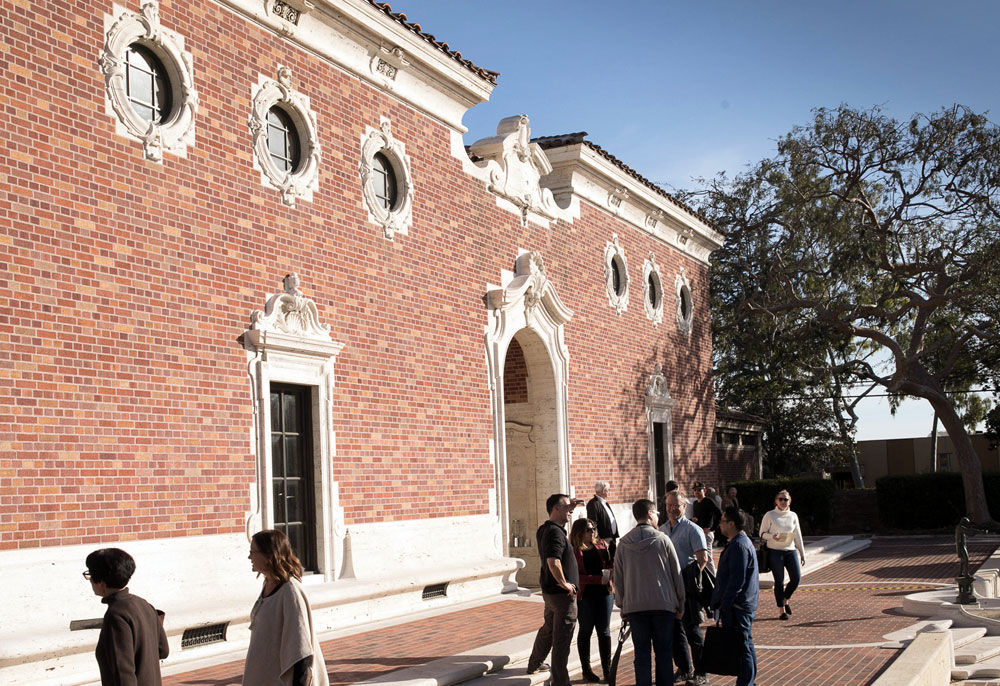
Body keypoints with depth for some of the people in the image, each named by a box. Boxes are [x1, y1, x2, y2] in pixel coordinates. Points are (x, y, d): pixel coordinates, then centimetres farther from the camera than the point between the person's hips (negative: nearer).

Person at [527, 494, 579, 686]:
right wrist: (565, 584, -22)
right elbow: (553, 561, -34)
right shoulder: (556, 532, -23)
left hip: (549, 589, 10)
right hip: (562, 593, -10)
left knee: (549, 628, 28)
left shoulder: (544, 529, 8)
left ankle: (535, 663, 46)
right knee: (562, 638, -3)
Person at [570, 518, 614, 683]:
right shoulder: (573, 550, -8)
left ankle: (608, 670, 13)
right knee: (585, 631, 7)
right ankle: (587, 671, 15)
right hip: (584, 595, -4)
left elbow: (611, 564, 9)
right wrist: (599, 579, -19)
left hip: (604, 592, 4)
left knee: (604, 631, 7)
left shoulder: (601, 545, 8)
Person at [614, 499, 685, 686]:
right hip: (663, 604, -2)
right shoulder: (662, 539, -5)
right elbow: (676, 574, 0)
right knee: (664, 653, 7)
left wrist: (621, 604, 15)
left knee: (641, 653, 7)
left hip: (634, 606, 2)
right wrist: (680, 604, 9)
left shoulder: (624, 543, 1)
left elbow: (618, 578, 5)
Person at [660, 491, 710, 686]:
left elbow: (703, 559, -13)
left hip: (686, 587, -6)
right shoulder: (662, 529, 12)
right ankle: (684, 669, 23)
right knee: (675, 630, 12)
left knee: (692, 630, -3)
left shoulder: (692, 529, -7)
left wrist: (691, 578, -16)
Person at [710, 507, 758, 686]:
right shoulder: (742, 542, 16)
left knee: (742, 647, -7)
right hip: (745, 606, 11)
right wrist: (722, 603, 22)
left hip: (737, 606, -11)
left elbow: (736, 580, -22)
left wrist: (725, 605, -19)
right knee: (746, 646, 17)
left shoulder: (739, 546, -18)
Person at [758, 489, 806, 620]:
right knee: (779, 581, -1)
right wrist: (772, 536, -20)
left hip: (790, 550, 3)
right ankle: (782, 610, 9)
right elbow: (762, 534, 1)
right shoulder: (769, 515, -1)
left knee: (796, 578, -5)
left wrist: (802, 554, 12)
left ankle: (785, 600, 23)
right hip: (775, 551, -3)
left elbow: (798, 536, 13)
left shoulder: (793, 516, 9)